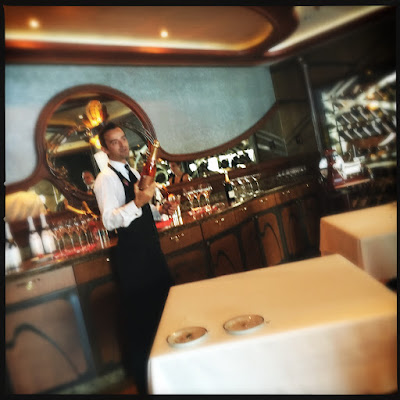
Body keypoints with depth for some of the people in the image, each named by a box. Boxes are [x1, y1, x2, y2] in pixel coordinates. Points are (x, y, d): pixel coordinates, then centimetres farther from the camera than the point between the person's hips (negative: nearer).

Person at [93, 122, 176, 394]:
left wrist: (159, 209, 5)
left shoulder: (133, 173, 15)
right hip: (132, 253, -9)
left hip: (151, 249, 9)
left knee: (164, 307, 20)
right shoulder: (106, 178, -13)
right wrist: (138, 203, -39)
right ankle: (144, 381, 22)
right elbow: (109, 221, -26)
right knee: (140, 319, 2)